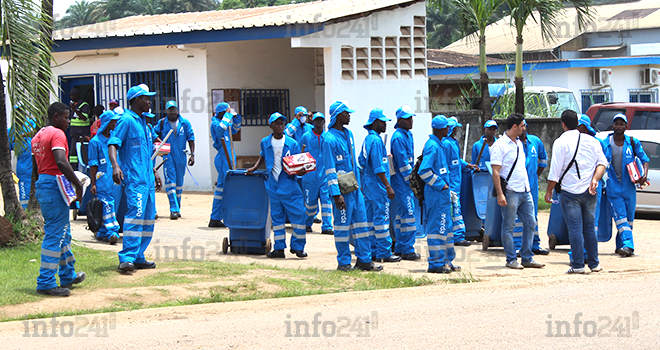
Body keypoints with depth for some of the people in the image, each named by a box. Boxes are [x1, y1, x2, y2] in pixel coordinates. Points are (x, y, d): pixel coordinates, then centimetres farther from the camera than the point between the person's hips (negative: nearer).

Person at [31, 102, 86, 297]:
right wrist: (77, 183, -20)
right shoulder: (57, 134, -12)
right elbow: (61, 161, -25)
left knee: (63, 233, 19)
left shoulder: (38, 136, 17)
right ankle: (45, 283, -7)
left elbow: (35, 165, 19)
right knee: (55, 234, -7)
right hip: (54, 184, -10)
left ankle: (68, 276, 29)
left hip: (42, 184, 10)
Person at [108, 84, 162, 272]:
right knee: (135, 215, -19)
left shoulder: (143, 122, 20)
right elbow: (112, 144, -19)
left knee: (148, 218, 9)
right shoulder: (126, 120, -9)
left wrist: (154, 172, 31)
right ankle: (127, 258, -22)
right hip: (134, 178, -10)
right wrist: (115, 166, -34)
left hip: (147, 178, 10)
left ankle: (138, 258, 14)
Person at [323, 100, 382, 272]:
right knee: (343, 225, 0)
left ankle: (364, 259, 16)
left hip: (355, 187, 8)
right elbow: (330, 170, -15)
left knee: (361, 223, 9)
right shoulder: (329, 139, -13)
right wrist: (336, 194, -19)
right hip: (342, 188, -8)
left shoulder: (348, 134, 13)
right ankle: (343, 263, 8)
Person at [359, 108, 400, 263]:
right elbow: (378, 168, -21)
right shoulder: (376, 140, -17)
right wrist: (388, 187, -20)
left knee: (370, 218, 11)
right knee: (381, 218, -7)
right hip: (377, 185, -10)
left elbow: (361, 161, 22)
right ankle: (384, 253, -5)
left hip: (367, 183, 10)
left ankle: (372, 251, 16)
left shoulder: (367, 139, 13)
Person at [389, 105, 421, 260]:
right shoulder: (398, 137, -16)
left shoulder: (408, 134, 15)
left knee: (402, 214, 13)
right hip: (401, 182, -10)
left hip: (406, 181, 10)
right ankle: (407, 250, -6)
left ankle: (400, 248, 19)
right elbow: (402, 162, -18)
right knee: (409, 214, -9)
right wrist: (411, 179, -15)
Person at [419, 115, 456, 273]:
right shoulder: (432, 146, -16)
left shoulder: (439, 145, 16)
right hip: (436, 194, -10)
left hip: (442, 193, 10)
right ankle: (436, 264, -2)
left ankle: (446, 261, 21)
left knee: (445, 227, 14)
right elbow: (423, 171, -23)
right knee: (437, 227, -6)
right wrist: (440, 184, -17)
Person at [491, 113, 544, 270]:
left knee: (530, 223, 7)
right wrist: (500, 194, -19)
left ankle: (527, 258, 15)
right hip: (510, 192, -8)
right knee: (508, 226, -1)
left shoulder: (519, 143, 16)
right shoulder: (499, 145, -9)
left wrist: (528, 188, 20)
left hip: (525, 192, 8)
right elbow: (495, 171, -13)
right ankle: (511, 260, 6)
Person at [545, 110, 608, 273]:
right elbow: (602, 162, 3)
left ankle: (578, 265, -4)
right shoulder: (592, 141, 8)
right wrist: (595, 179, -4)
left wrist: (549, 191, 3)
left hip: (570, 192, -4)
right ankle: (594, 264, 15)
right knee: (589, 228, 12)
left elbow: (555, 171, -6)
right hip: (589, 192, 4)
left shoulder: (561, 142, -6)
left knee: (575, 228, -3)